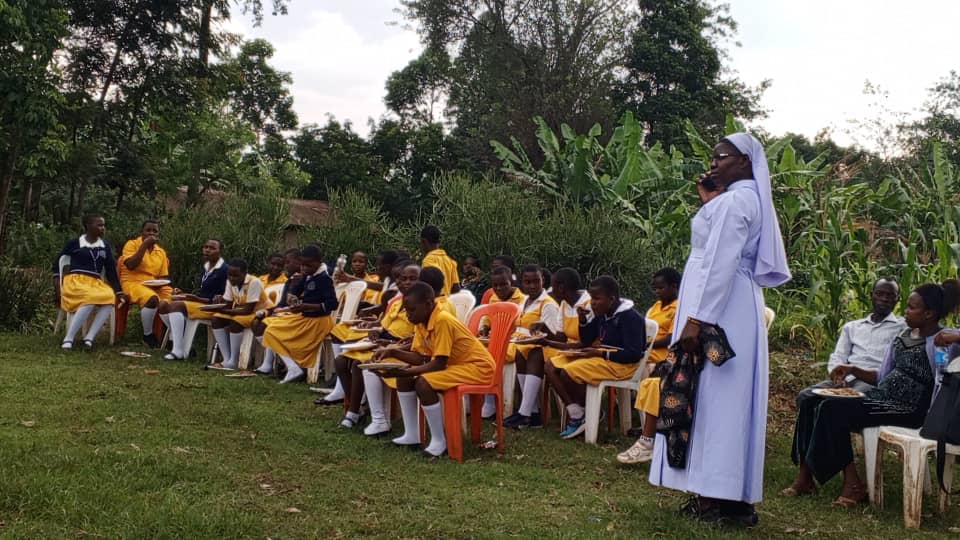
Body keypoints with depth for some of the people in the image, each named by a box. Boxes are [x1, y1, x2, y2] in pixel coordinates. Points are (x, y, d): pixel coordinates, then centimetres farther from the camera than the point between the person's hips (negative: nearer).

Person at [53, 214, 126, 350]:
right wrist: (57, 284, 0)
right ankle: (68, 338, -32)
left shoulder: (105, 246, 17)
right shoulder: (74, 243, 6)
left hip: (95, 283, 4)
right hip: (75, 281, -4)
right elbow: (58, 261, 12)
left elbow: (111, 270, 15)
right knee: (91, 298, -39)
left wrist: (119, 292, 5)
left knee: (110, 298, -33)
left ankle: (89, 337, -32)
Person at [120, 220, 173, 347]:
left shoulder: (161, 252, 14)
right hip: (133, 283, -5)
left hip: (154, 285, 5)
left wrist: (161, 282, -8)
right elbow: (130, 266, -18)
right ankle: (148, 335, -15)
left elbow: (164, 276, 17)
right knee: (152, 299, -36)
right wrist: (145, 245, -15)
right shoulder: (132, 244, -1)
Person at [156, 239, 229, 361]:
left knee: (176, 306, -30)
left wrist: (194, 298, -21)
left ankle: (178, 352, -32)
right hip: (198, 302, 9)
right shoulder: (206, 267, 15)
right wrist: (184, 294, 4)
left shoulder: (223, 270, -13)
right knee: (163, 305, -3)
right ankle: (178, 340, -3)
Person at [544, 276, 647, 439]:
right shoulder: (601, 314, 8)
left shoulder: (630, 317, -15)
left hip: (622, 363, -9)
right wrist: (583, 320, -2)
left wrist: (600, 353, -22)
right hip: (601, 356, 9)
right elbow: (586, 341, 17)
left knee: (568, 372, -27)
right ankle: (575, 412, -10)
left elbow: (634, 355, -20)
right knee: (551, 366, -4)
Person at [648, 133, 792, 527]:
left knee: (713, 396, -7)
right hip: (733, 309, 10)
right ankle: (729, 495, 15)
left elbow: (719, 265, -21)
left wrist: (696, 320, -24)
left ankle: (717, 498, -2)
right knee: (726, 399, 10)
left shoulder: (732, 201, -14)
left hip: (719, 311, -10)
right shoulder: (748, 200, 17)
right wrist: (708, 203, 17)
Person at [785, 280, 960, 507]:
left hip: (909, 410, -8)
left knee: (832, 410, -25)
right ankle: (805, 475, -5)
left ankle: (853, 484, -13)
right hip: (880, 396, 8)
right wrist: (853, 370, 4)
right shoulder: (903, 337, 16)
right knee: (811, 403, -7)